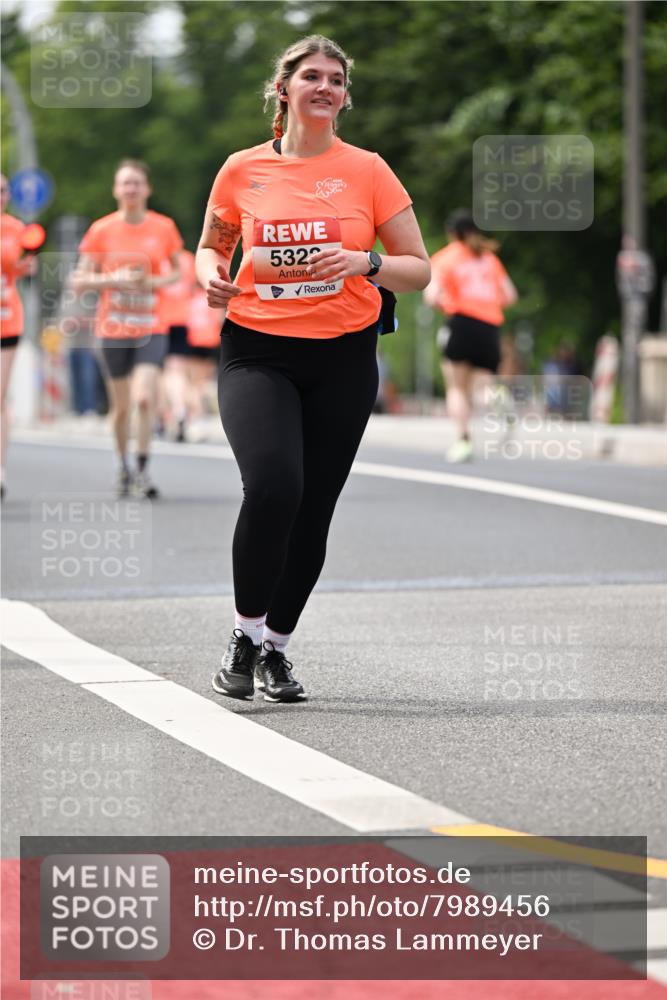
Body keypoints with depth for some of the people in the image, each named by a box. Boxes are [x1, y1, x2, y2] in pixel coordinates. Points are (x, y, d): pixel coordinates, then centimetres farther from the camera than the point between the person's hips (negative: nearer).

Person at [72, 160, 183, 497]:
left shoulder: (164, 227, 1)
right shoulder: (101, 230, -1)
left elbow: (177, 270, 14)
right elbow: (79, 280, 0)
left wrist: (156, 282, -7)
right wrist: (114, 280, -16)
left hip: (151, 329, 0)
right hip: (113, 328, 1)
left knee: (145, 398, -17)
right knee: (122, 406, 7)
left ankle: (142, 468, -5)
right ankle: (123, 469, 27)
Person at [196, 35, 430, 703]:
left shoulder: (366, 171, 2)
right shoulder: (243, 170, 4)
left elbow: (418, 270, 4)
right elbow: (211, 245, 20)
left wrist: (364, 262, -15)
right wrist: (211, 276, -2)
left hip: (343, 357, 1)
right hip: (257, 352, -1)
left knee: (312, 510, 4)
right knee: (272, 485, -23)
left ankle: (276, 646, 24)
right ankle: (245, 631, -4)